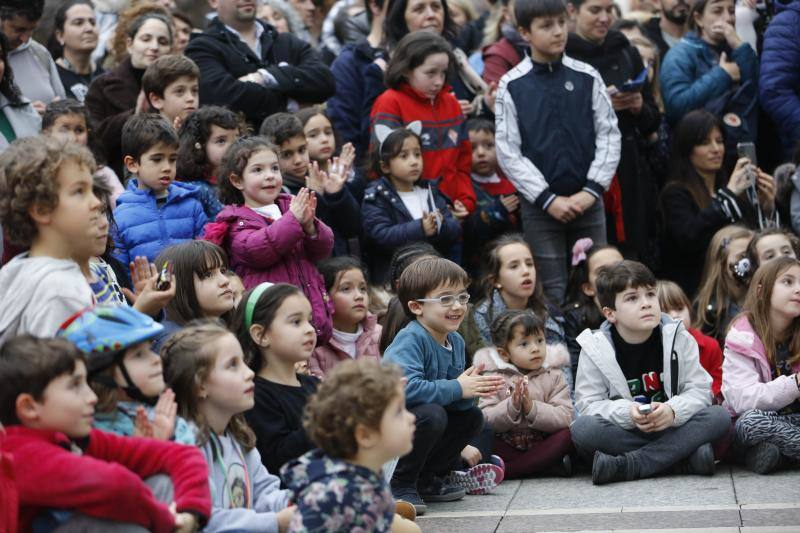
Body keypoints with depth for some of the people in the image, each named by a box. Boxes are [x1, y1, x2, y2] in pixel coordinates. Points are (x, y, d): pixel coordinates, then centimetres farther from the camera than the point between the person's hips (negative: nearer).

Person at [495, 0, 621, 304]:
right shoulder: (512, 86, -3)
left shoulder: (588, 78, 3)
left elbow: (609, 136, 3)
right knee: (551, 292, 0)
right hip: (539, 205, -2)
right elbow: (508, 152, -6)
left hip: (588, 201, 2)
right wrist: (547, 199, -12)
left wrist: (592, 190, -8)